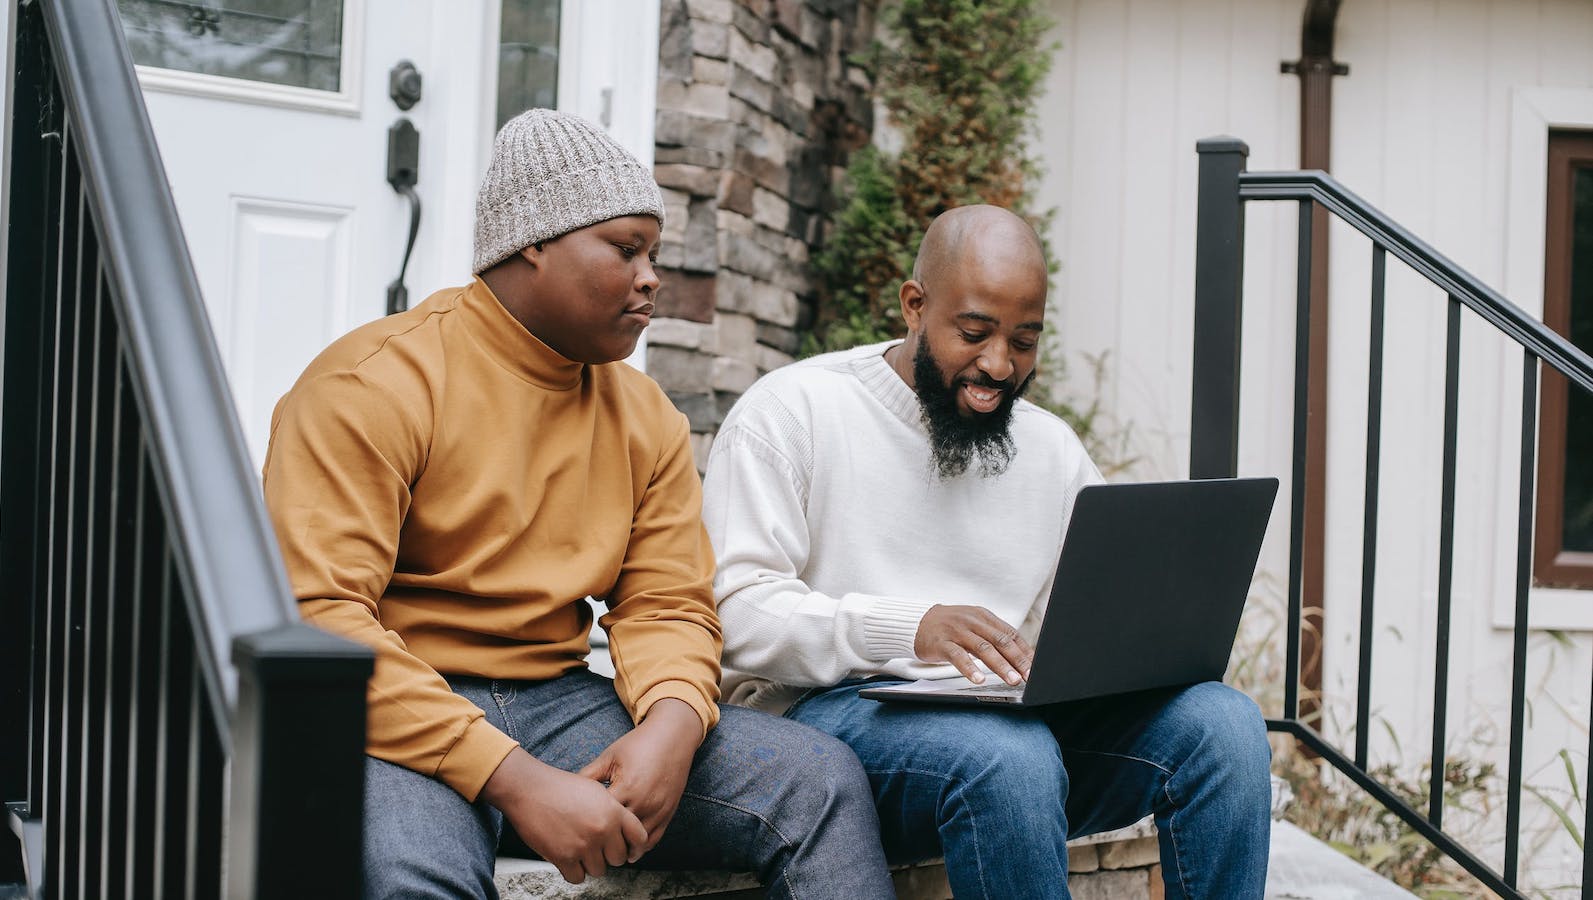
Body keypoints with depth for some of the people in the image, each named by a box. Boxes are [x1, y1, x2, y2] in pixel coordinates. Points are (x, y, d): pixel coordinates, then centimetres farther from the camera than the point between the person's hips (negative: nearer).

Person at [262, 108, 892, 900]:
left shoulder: (647, 418, 12)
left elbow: (667, 604, 11)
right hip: (401, 719, -6)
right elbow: (317, 617, -19)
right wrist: (516, 780, -27)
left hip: (561, 704, 6)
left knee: (821, 780, -9)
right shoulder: (374, 385, -10)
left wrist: (673, 724, -16)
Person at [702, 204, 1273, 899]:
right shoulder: (791, 411, -1)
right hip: (831, 706, -5)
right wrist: (910, 628, -25)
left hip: (1013, 718, 5)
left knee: (1224, 722, -20)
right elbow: (734, 609, -11)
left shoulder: (1054, 450, 17)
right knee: (1008, 756, -38)